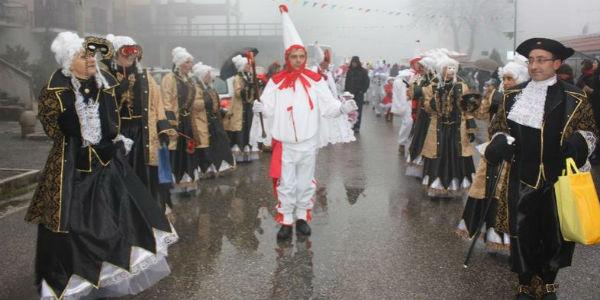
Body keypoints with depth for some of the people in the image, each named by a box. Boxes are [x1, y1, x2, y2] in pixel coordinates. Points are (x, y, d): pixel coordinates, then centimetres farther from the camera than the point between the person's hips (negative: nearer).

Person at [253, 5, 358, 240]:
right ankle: (286, 222, 18)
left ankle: (302, 218, 29)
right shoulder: (277, 81, -1)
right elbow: (269, 108, -5)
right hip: (285, 143, -1)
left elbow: (328, 107, -6)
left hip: (308, 142, 1)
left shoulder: (315, 80, -1)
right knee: (286, 185, 6)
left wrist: (343, 108, -24)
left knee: (305, 183, 14)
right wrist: (259, 107, -26)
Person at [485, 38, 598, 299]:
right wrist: (500, 141, -9)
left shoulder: (575, 98, -1)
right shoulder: (513, 96, 3)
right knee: (522, 233, 6)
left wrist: (579, 142, -15)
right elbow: (498, 126, 13)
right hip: (522, 178, 1)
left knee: (558, 234, 8)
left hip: (559, 180, 0)